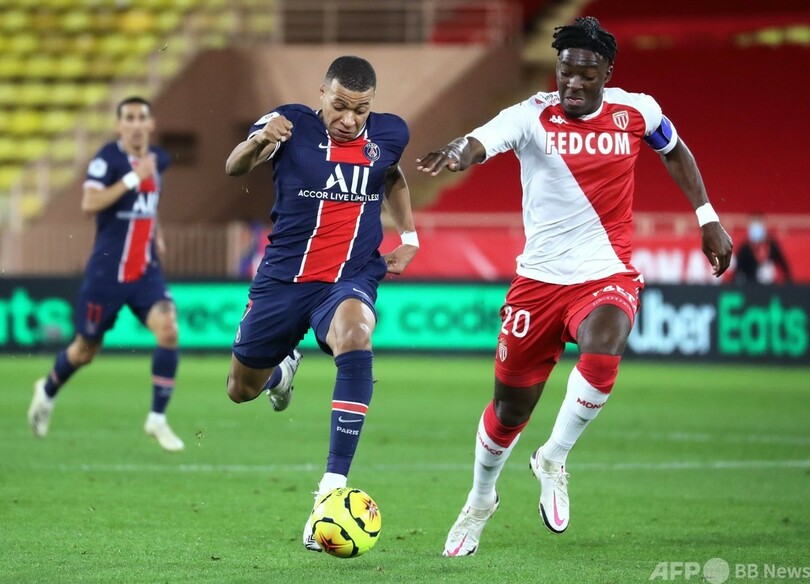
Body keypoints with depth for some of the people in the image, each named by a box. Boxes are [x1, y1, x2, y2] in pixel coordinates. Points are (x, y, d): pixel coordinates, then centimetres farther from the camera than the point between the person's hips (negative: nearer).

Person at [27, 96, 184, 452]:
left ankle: (158, 419, -9)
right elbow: (89, 203, -28)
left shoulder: (157, 159, 7)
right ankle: (47, 391, 42)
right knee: (86, 349, 9)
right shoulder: (108, 158, -14)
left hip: (146, 269, 5)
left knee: (168, 330, -19)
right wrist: (133, 178, -29)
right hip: (107, 271, -4)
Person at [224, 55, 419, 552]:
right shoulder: (293, 124, -11)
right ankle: (286, 365, 54)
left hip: (352, 277, 0)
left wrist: (408, 236, 12)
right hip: (284, 276, 0)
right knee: (242, 390, 13)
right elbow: (235, 168, -24)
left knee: (354, 340, -35)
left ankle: (333, 491, -37)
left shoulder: (389, 133, 0)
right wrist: (260, 140, -45)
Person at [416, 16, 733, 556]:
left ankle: (554, 461, -8)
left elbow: (675, 151, 20)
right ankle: (480, 502, 38)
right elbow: (482, 141, -31)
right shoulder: (533, 116, -10)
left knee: (601, 354, -33)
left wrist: (708, 219, 15)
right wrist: (459, 153, -55)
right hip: (540, 279, 0)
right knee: (511, 407, 8)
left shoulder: (636, 112, -2)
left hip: (608, 276, 0)